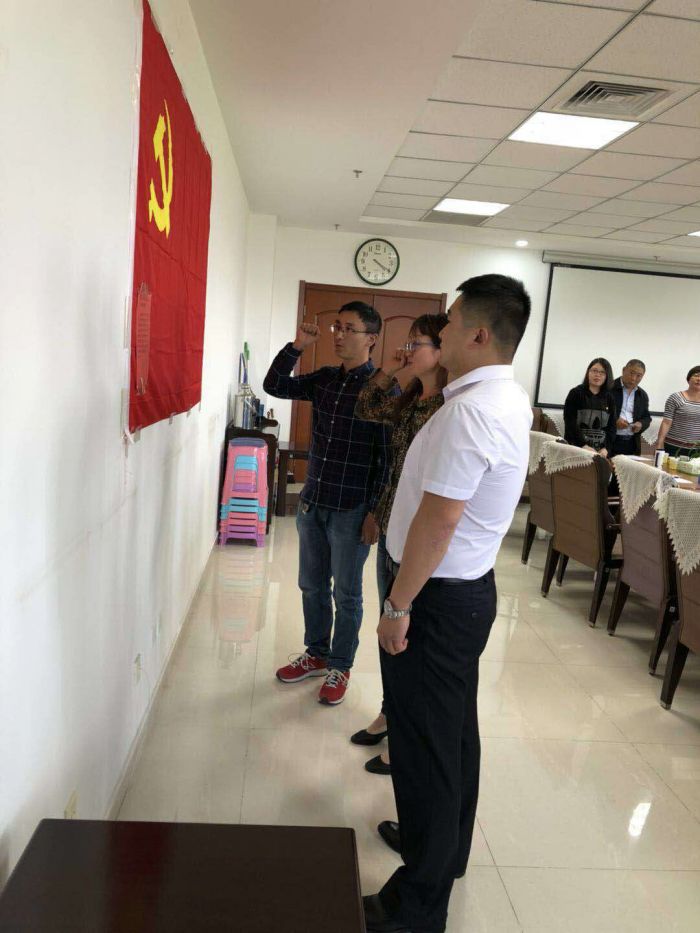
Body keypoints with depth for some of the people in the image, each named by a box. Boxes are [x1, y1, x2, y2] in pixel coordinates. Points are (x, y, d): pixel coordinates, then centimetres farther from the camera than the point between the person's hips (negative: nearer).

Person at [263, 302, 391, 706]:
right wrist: (297, 346, -3)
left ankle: (341, 667, 27)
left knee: (346, 594, 9)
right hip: (312, 502, 6)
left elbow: (388, 457, -13)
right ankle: (317, 654, 37)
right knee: (312, 586, 18)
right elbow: (274, 385, 10)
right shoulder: (323, 379, 6)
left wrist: (375, 512, -15)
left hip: (351, 511, -6)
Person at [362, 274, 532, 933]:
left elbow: (439, 519, -26)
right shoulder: (511, 399, 7)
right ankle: (445, 846, 44)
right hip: (472, 588, 10)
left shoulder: (468, 412, -25)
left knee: (425, 746, 4)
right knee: (455, 730, 23)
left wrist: (398, 606, -18)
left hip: (438, 596, -10)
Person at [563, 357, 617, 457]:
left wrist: (606, 448, -10)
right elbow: (570, 423, -7)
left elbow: (612, 426, 6)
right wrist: (583, 445, -18)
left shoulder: (609, 398, 11)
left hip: (600, 452, 3)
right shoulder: (576, 393, 1)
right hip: (576, 448, -3)